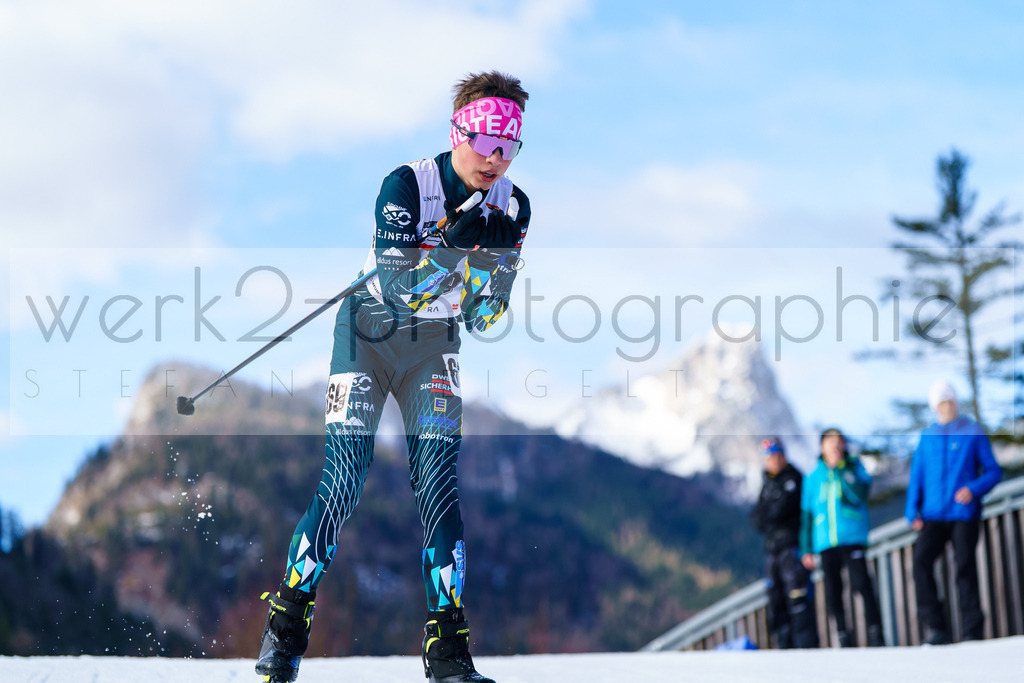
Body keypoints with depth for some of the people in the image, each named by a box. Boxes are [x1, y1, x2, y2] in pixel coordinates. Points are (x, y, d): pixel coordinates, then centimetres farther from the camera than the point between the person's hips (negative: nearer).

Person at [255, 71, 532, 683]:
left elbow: (482, 317, -4)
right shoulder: (407, 185, -19)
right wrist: (456, 243, -36)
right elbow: (395, 283, -27)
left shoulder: (512, 207, -6)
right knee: (344, 476, -12)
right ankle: (288, 618, 4)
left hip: (435, 341, 3)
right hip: (371, 328, -3)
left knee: (439, 482, -9)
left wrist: (497, 261, -22)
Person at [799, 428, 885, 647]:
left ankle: (875, 632, -7)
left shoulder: (855, 467, 8)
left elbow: (859, 494, -11)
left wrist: (839, 469, -9)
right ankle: (844, 636, 8)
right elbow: (807, 513, 15)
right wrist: (806, 549, 11)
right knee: (832, 594, 0)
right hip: (826, 543, 3)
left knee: (861, 583, -15)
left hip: (852, 537, -3)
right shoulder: (814, 476, 14)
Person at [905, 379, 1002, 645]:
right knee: (921, 561, -17)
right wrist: (913, 512, 4)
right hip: (934, 514, 2)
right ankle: (935, 627, -14)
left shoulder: (974, 433, 5)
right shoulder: (927, 437, 14)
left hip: (964, 514, -2)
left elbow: (993, 471, 3)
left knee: (965, 568, -5)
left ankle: (973, 631, 2)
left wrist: (973, 489, -15)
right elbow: (917, 476, 15)